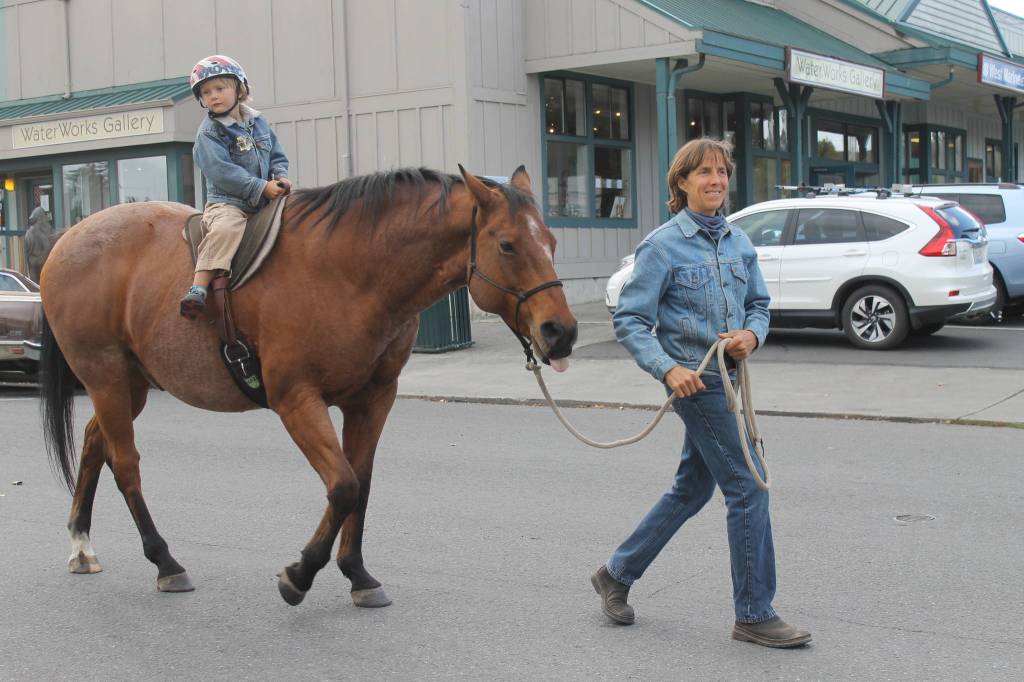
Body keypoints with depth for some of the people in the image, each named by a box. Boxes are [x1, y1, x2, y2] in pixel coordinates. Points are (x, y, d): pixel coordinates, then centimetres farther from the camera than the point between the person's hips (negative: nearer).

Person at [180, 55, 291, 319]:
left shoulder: (258, 122, 14)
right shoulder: (208, 133, -4)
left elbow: (277, 156, 20)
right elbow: (222, 172, -15)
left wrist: (281, 177, -3)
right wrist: (261, 188, -20)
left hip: (264, 202, 6)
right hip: (227, 201, -6)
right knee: (225, 229, -35)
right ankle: (198, 289, -39)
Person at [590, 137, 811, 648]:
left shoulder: (738, 241, 9)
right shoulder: (662, 246, -10)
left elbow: (759, 304, 16)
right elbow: (629, 320, -12)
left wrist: (752, 334, -7)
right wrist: (668, 370, -24)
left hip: (728, 377, 8)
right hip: (696, 381, -8)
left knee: (692, 488, 17)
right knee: (747, 487, -6)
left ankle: (617, 573, 32)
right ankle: (754, 614, 7)